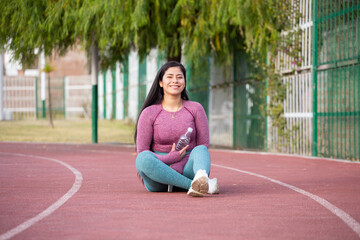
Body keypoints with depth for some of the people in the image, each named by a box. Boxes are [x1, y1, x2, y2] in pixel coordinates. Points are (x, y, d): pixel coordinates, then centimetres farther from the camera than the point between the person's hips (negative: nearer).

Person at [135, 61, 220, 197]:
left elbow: (204, 145, 2)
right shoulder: (149, 113, 2)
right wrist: (173, 157, -15)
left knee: (200, 150, -28)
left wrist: (177, 167, -13)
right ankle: (193, 185, -43)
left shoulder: (195, 109, 7)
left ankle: (201, 178, -63)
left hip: (186, 169, 1)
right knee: (143, 159, -32)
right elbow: (142, 152, 0)